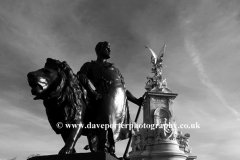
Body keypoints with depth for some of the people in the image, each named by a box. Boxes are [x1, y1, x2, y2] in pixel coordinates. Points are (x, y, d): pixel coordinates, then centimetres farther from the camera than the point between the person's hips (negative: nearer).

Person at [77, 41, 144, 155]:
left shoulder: (114, 68, 39)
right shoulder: (90, 65, 22)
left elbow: (124, 88, 34)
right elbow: (81, 76, -1)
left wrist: (136, 101, 20)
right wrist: (91, 91, -19)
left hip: (121, 98, 5)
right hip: (105, 95, -5)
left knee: (115, 128, -4)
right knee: (106, 123, -21)